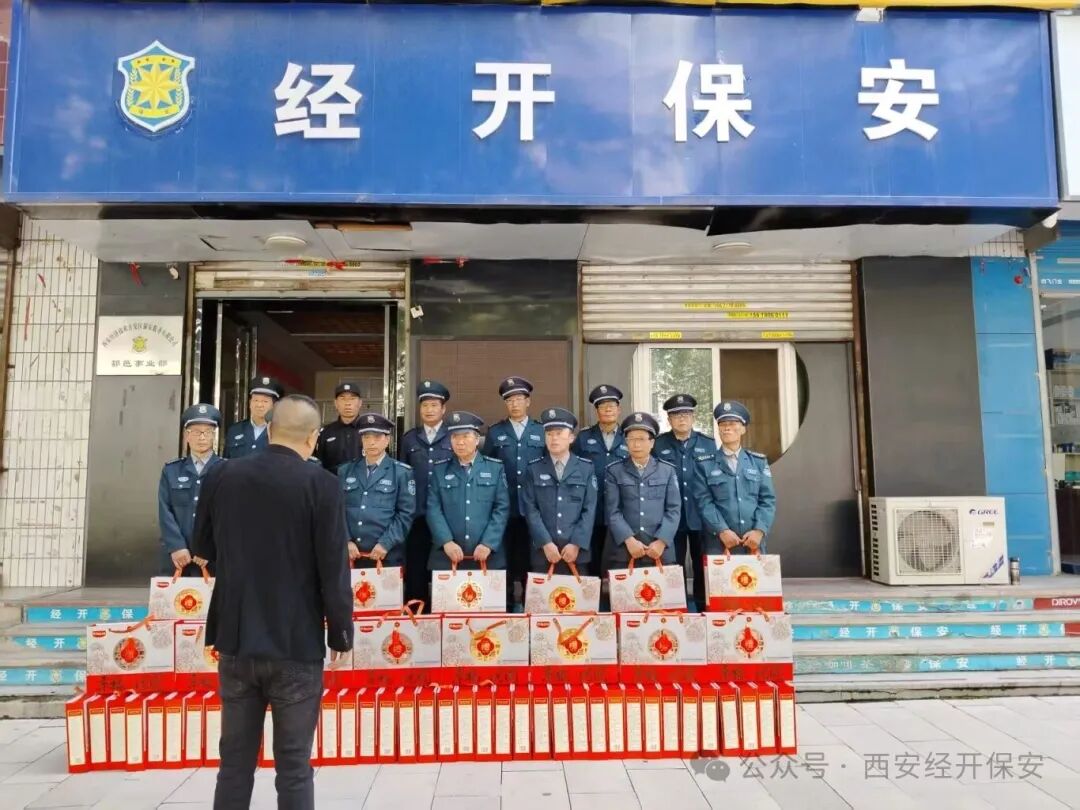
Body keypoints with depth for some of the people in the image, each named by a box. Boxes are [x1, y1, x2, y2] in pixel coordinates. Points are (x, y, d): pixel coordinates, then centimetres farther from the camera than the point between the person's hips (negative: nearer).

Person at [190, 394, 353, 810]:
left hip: (236, 638, 4)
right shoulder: (321, 484, -13)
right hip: (296, 642, -4)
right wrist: (340, 633, 0)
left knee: (235, 760, 16)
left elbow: (202, 548, 12)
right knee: (294, 765, 7)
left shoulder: (221, 477, -1)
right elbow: (334, 567, -12)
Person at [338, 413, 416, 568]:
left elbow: (406, 513, -4)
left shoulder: (401, 472, 2)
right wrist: (345, 541, -5)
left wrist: (385, 544, -12)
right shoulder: (345, 471, 12)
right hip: (352, 556, 3)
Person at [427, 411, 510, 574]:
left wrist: (488, 543, -10)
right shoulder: (440, 469, 8)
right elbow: (433, 509, 1)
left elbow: (502, 509, 0)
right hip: (446, 556, 1)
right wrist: (446, 542, -12)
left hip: (488, 556, 0)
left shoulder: (496, 468, 6)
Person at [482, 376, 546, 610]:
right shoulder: (494, 432, 8)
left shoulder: (542, 432, 8)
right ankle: (506, 604, 14)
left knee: (531, 559, 5)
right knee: (504, 558, 4)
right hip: (504, 509, 0)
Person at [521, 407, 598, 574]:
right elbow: (531, 509, -1)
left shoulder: (586, 469, 6)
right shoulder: (533, 469, 6)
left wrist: (576, 544, -9)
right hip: (542, 552, 0)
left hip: (578, 552, 0)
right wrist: (546, 543, -11)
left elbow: (590, 510, 0)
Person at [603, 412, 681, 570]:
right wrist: (629, 540, -14)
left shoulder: (668, 470, 9)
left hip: (661, 551, 1)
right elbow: (613, 511, -1)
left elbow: (673, 509, 3)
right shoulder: (614, 472, 6)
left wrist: (662, 541, -9)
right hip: (623, 550, -1)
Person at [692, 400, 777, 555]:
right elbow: (704, 502, -4)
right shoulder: (705, 464, 3)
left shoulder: (759, 461, 10)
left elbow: (768, 499, 5)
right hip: (719, 544, -2)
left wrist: (760, 530, -8)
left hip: (753, 541, 2)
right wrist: (721, 530, -16)